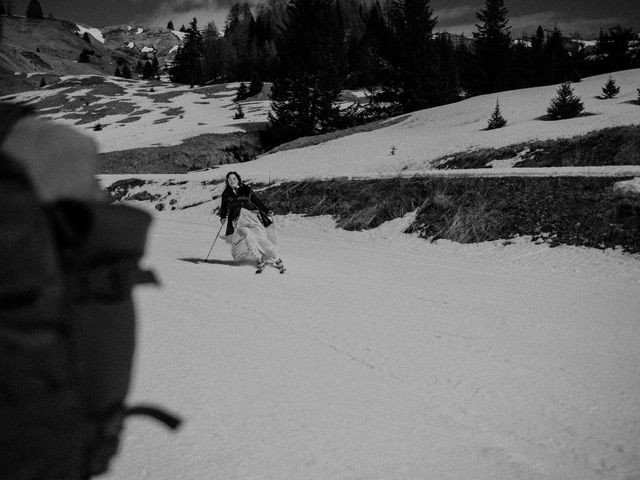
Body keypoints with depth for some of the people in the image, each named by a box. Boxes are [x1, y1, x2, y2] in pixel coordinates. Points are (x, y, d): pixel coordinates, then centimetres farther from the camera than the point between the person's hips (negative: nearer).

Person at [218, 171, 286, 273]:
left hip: (252, 216, 0)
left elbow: (257, 201, 16)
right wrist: (223, 217, 0)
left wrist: (267, 210, 9)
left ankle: (277, 260, -12)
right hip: (238, 220, 0)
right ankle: (259, 261, -24)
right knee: (248, 235, -29)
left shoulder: (246, 189, 12)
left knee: (261, 237, -17)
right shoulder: (226, 194, 15)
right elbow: (224, 208, 19)